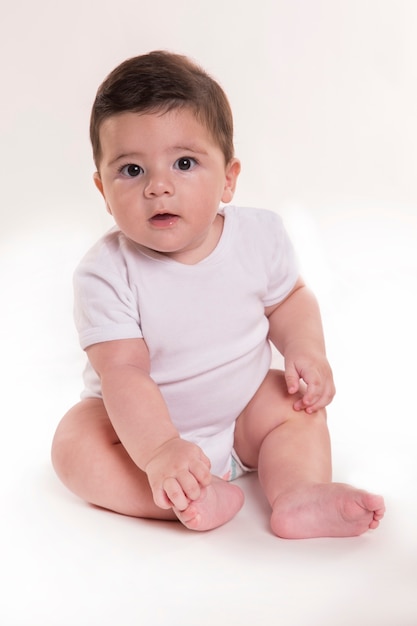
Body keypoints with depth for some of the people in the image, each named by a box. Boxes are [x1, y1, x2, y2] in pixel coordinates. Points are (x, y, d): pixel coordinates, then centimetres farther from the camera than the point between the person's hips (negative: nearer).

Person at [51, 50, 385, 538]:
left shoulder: (258, 236, -14)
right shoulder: (106, 274, -26)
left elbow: (289, 297, 5)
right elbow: (123, 372, -31)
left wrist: (305, 350, -14)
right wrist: (158, 450, -45)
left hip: (242, 408, 3)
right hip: (141, 423, -2)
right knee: (74, 445, -24)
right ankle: (200, 497, -33)